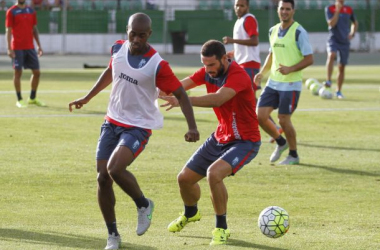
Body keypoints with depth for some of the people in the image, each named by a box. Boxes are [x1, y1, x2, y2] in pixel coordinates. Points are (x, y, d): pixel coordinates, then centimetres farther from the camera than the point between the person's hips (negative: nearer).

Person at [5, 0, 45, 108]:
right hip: (17, 49, -5)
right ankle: (19, 100, 4)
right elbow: (8, 30, -5)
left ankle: (33, 98, 18)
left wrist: (39, 45, 10)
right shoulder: (11, 12, -2)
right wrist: (9, 49, -12)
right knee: (18, 72, -3)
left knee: (36, 72, 4)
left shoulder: (31, 11, 12)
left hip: (30, 47, 5)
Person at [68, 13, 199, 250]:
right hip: (112, 122, 6)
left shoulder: (157, 65, -19)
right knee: (103, 178, 0)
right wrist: (87, 98, 27)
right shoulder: (119, 49, -2)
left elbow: (181, 94, -13)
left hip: (138, 127, -6)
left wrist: (192, 127, -24)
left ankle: (144, 205, 1)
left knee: (115, 169, -27)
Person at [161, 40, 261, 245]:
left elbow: (218, 99, -44)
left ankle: (221, 228, -15)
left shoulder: (238, 75, -27)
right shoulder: (208, 72, -3)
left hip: (245, 141, -8)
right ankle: (190, 213, 45)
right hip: (220, 138, 8)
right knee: (185, 178, 11)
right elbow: (181, 85, -14)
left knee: (214, 173, -32)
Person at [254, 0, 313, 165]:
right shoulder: (273, 31, 9)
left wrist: (290, 69, -25)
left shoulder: (298, 32, -11)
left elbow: (309, 59, -13)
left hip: (291, 84, -6)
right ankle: (281, 142, 24)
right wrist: (262, 73, 9)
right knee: (260, 116, -1)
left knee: (283, 120, -5)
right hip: (273, 82, 6)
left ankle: (293, 155, 15)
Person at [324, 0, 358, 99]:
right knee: (331, 55, -35)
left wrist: (352, 33, 4)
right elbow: (331, 23, -16)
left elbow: (355, 23, 22)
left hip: (345, 42, 4)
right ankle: (328, 81, -37)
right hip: (333, 40, -4)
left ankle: (338, 91, 17)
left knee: (341, 67, 6)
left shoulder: (349, 10, 6)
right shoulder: (329, 9, -3)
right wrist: (337, 10, -19)